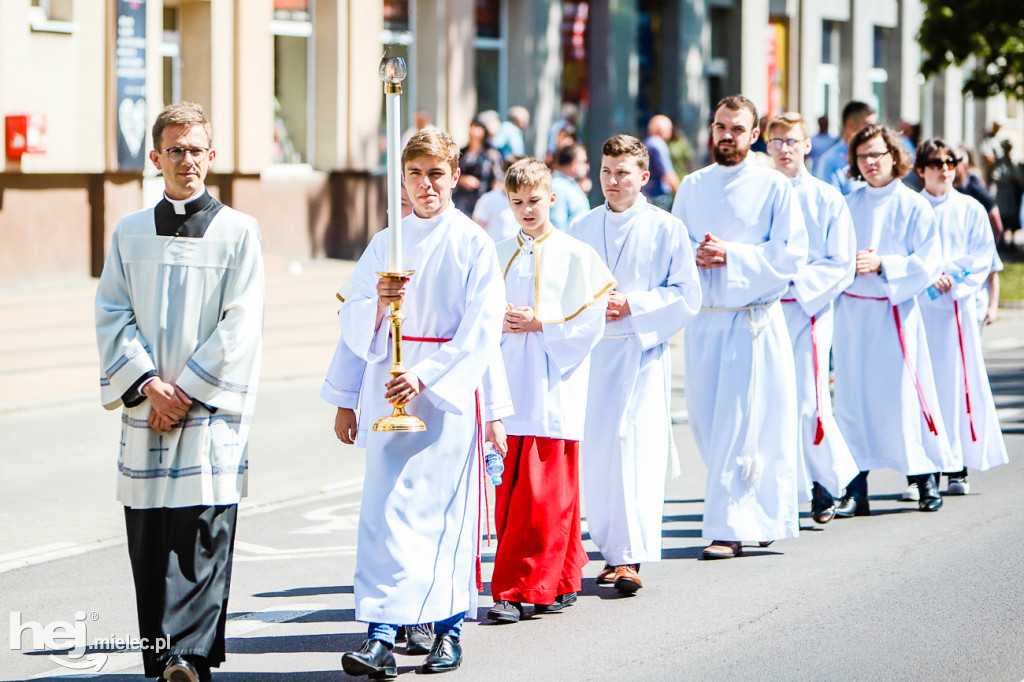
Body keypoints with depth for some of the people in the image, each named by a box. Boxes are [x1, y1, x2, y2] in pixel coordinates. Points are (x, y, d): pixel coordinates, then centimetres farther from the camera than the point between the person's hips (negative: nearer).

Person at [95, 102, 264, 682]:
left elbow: (240, 326, -4)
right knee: (148, 539, 3)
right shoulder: (130, 233, 12)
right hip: (145, 411, 3)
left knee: (204, 531, -12)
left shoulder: (239, 231, 2)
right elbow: (113, 316, 6)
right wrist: (149, 384, -8)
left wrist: (185, 390, -9)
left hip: (213, 408, -3)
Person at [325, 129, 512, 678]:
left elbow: (481, 330, -7)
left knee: (446, 510, -4)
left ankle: (448, 630, 5)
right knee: (386, 509, -3)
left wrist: (425, 377, -15)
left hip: (450, 391, -3)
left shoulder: (473, 243, 0)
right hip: (388, 391, 3)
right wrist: (379, 304, -10)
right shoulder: (385, 244, 11)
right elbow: (353, 325, 11)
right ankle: (381, 636, -2)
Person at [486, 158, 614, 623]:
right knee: (510, 492, 4)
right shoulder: (499, 257, 13)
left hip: (554, 388, -5)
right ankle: (560, 580, 15)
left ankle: (520, 589, -7)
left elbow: (590, 324, -6)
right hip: (510, 388, 5)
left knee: (542, 494, -8)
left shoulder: (576, 257, -2)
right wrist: (499, 323, -4)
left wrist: (540, 325, -13)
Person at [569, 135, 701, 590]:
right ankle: (612, 550, 15)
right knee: (594, 455, 3)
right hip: (589, 352, 4)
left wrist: (631, 305, -12)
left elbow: (686, 297, -1)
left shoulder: (666, 230, 1)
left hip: (642, 351, -4)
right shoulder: (581, 230, 13)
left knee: (635, 450, -13)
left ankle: (631, 556, -16)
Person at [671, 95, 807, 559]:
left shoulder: (774, 187, -1)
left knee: (740, 428, -8)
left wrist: (732, 255, -16)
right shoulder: (692, 187, 13)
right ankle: (756, 514, 25)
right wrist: (696, 256, -8)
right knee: (706, 422, 7)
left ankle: (730, 529, -4)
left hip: (754, 319, -5)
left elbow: (790, 255, -8)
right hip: (703, 320, 5)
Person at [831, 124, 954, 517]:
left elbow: (927, 263, -6)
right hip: (851, 311, 3)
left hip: (895, 311, -3)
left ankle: (926, 480, 11)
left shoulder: (913, 207, -1)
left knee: (903, 395, -3)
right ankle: (856, 488, 5)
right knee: (853, 397, 1)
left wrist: (881, 264, -16)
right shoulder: (848, 205, 10)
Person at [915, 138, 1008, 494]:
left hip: (957, 304, 0)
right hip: (917, 305, 0)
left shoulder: (971, 210, 9)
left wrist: (952, 279, -11)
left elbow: (982, 258, 4)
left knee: (959, 381, -2)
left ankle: (958, 465, 3)